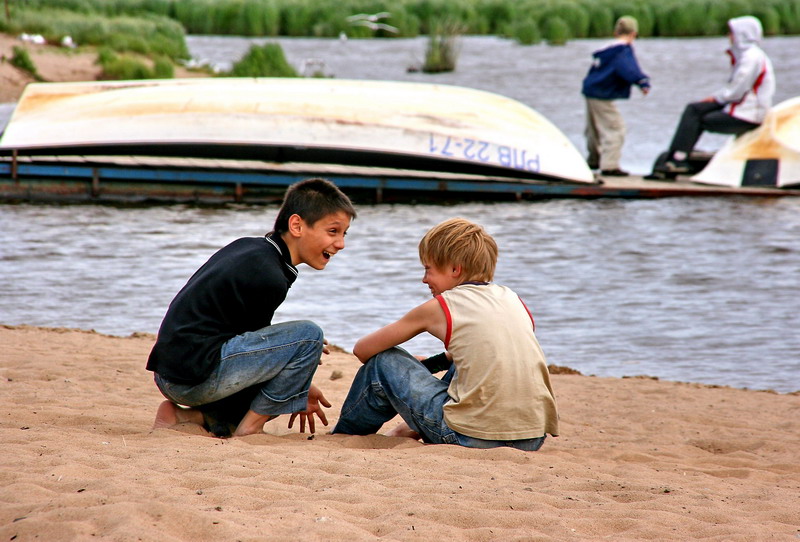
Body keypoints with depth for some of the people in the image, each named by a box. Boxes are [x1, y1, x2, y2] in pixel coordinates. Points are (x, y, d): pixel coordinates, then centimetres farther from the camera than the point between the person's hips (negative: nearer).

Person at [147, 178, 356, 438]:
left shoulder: (247, 248, 14)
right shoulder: (269, 278, -16)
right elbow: (257, 337, -4)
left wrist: (295, 390, 20)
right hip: (195, 375, -10)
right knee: (309, 335, -13)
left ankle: (185, 415, 12)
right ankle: (248, 428, -6)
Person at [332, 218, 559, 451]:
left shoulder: (440, 307, 2)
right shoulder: (512, 299, 16)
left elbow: (363, 349, 12)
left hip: (476, 439, -6)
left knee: (383, 362, 13)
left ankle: (341, 438, 33)